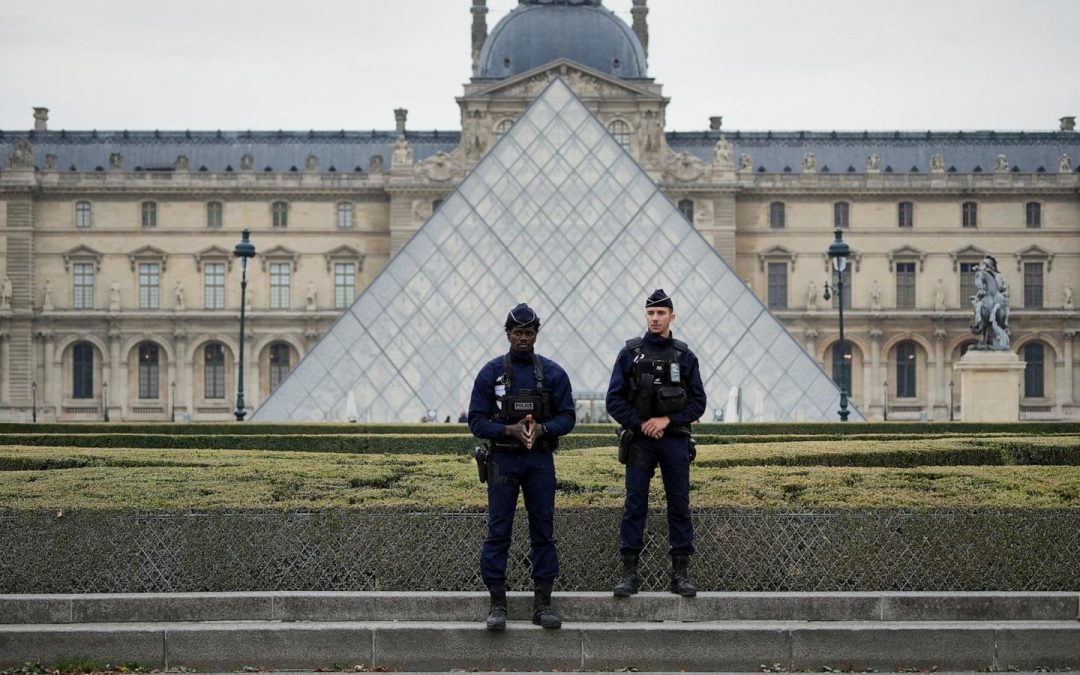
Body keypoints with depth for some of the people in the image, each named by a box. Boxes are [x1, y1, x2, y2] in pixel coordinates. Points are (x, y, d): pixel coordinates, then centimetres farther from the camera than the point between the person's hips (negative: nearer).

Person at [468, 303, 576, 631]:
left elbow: (567, 418, 3)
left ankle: (542, 603, 10)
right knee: (498, 533, -3)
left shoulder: (553, 373, 3)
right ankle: (497, 604, 3)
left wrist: (541, 428, -16)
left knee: (543, 531, 3)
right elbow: (477, 421, -2)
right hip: (502, 460, -1)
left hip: (540, 460, 2)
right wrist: (510, 430, -17)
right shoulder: (491, 372, 0)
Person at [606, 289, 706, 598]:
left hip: (675, 441, 1)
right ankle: (629, 573, 4)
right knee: (634, 506, -1)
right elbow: (614, 400, 1)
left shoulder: (684, 356, 6)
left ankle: (681, 573, 8)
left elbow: (698, 402, 2)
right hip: (639, 441, -1)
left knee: (679, 505, 2)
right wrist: (640, 424, -9)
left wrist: (667, 420, -10)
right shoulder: (630, 353, 3)